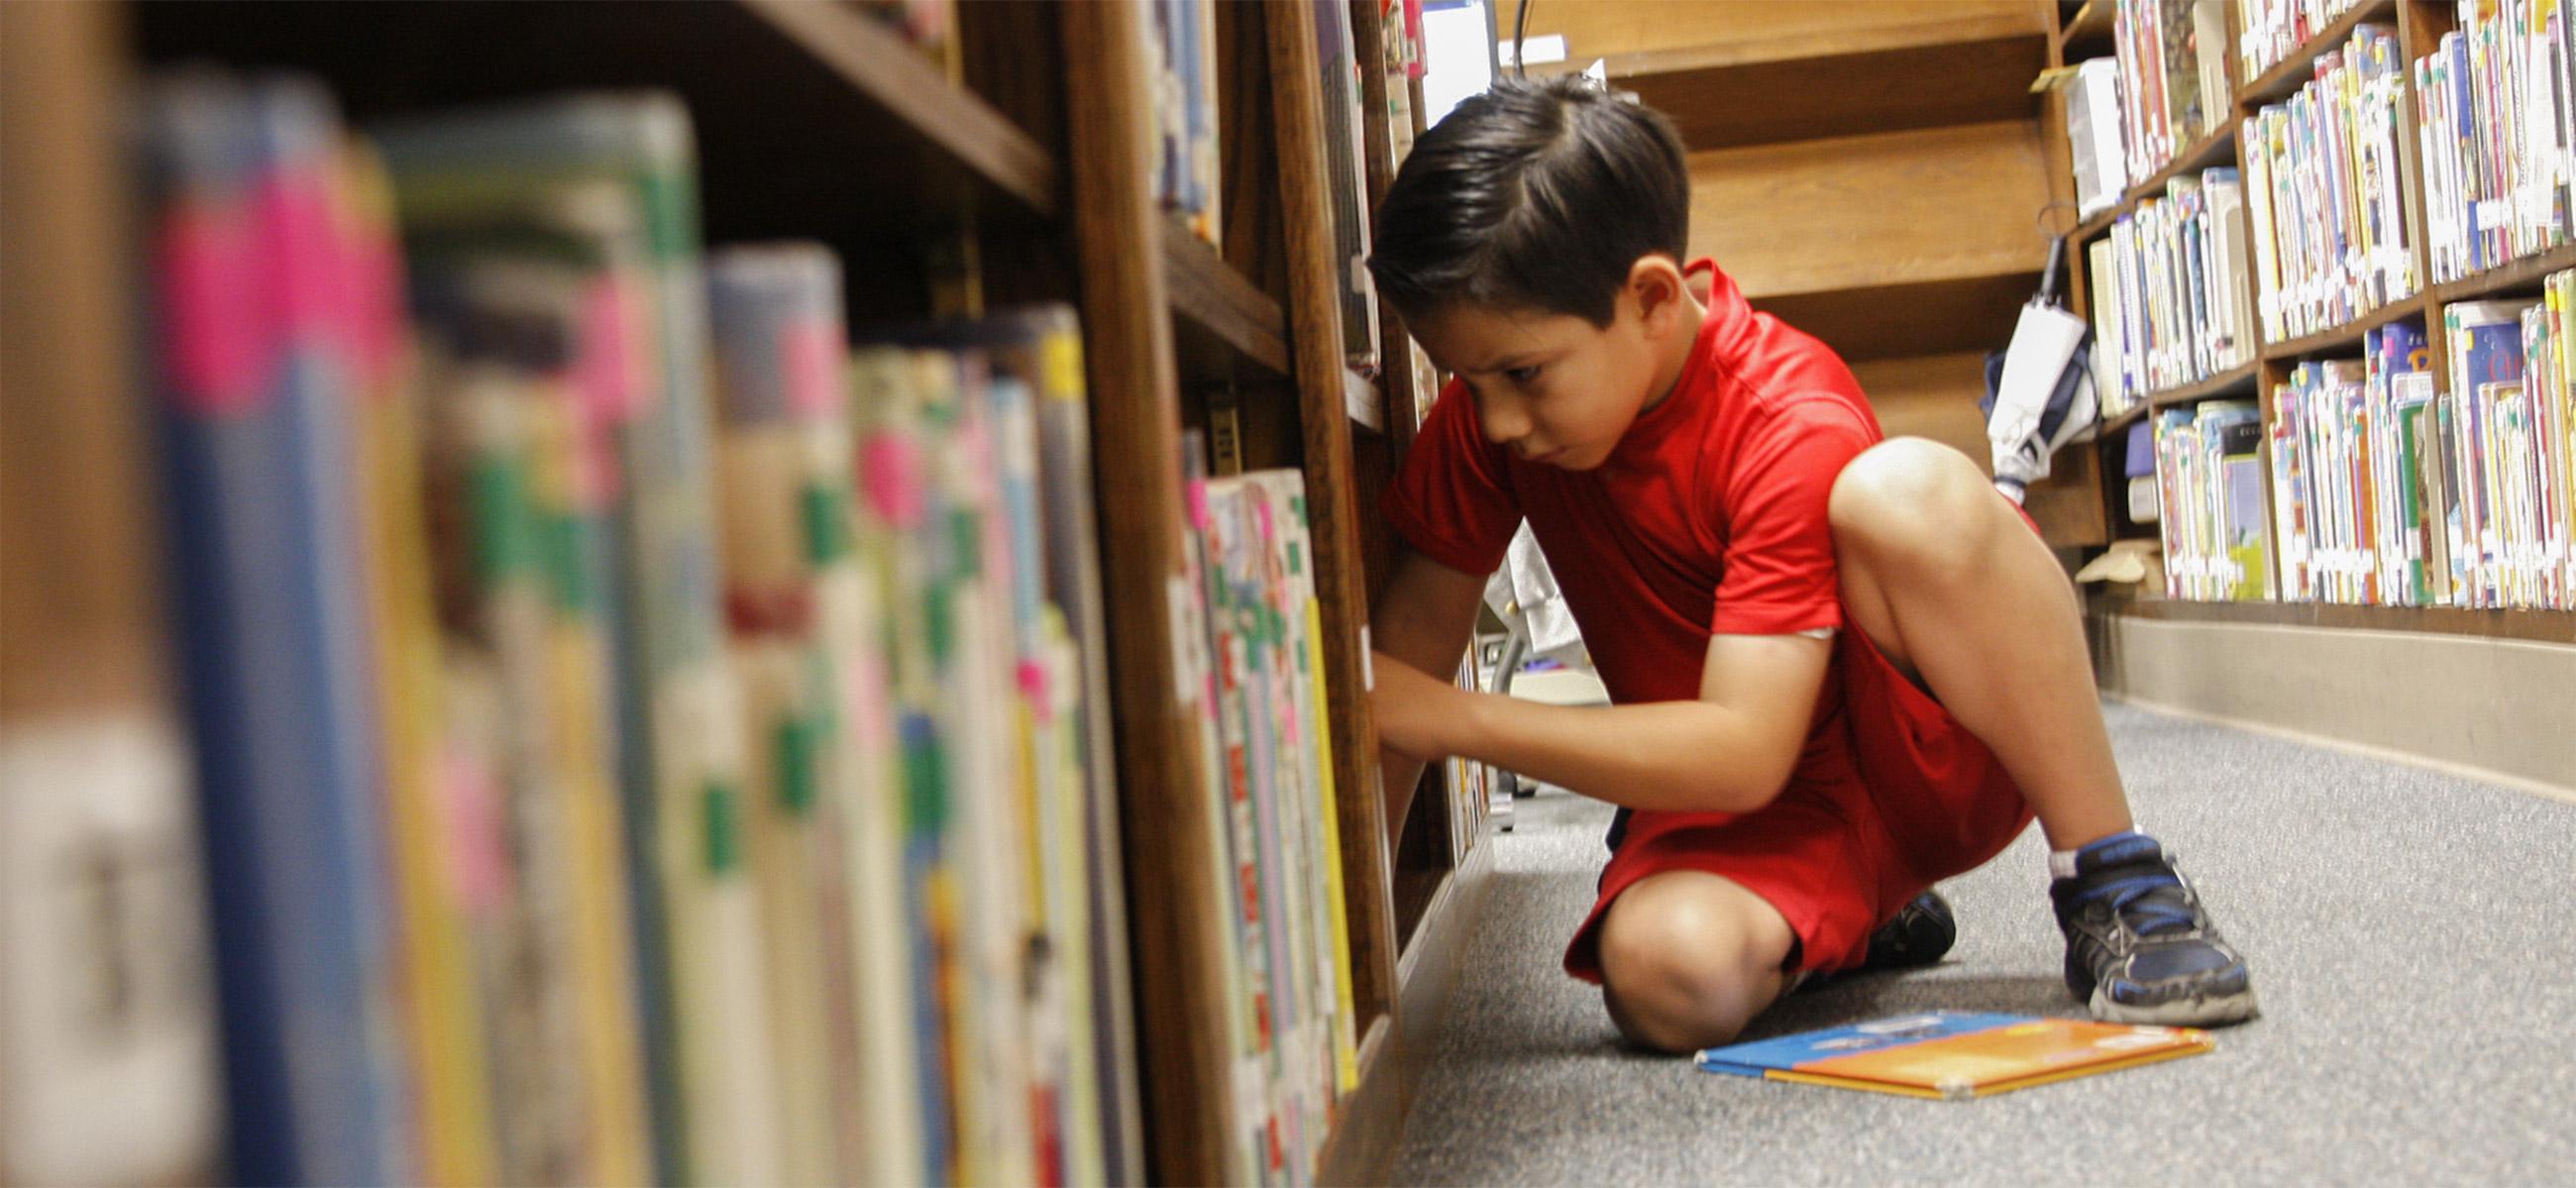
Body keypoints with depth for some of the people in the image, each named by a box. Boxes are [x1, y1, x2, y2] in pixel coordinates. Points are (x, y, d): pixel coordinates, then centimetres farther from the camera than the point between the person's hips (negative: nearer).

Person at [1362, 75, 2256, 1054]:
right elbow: (1420, 622, -4)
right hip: (1741, 809, 5)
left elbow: (1746, 750, -30)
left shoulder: (1792, 430, -26)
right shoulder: (1492, 408, -9)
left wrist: (1446, 716, -30)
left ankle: (2116, 881, -20)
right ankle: (1849, 925, 7)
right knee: (1668, 975, -32)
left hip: (1920, 751, -5)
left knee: (1907, 490, -35)